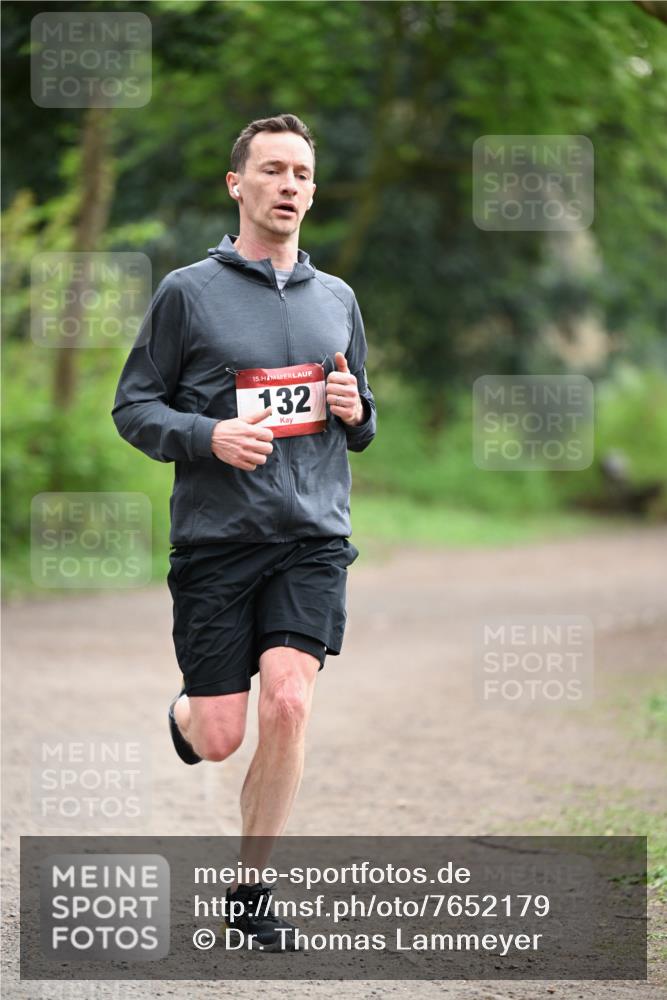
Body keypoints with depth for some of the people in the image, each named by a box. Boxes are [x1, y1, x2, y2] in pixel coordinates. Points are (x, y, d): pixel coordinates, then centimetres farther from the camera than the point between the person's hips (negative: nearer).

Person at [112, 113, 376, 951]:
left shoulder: (336, 299, 13)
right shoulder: (187, 292, 1)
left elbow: (362, 424, 24)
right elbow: (132, 408, 2)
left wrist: (355, 411, 0)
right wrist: (208, 436, -15)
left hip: (313, 539, 2)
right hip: (214, 539, -2)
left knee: (287, 704, -17)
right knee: (221, 738, -2)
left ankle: (251, 890, 0)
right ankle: (186, 716, 38)